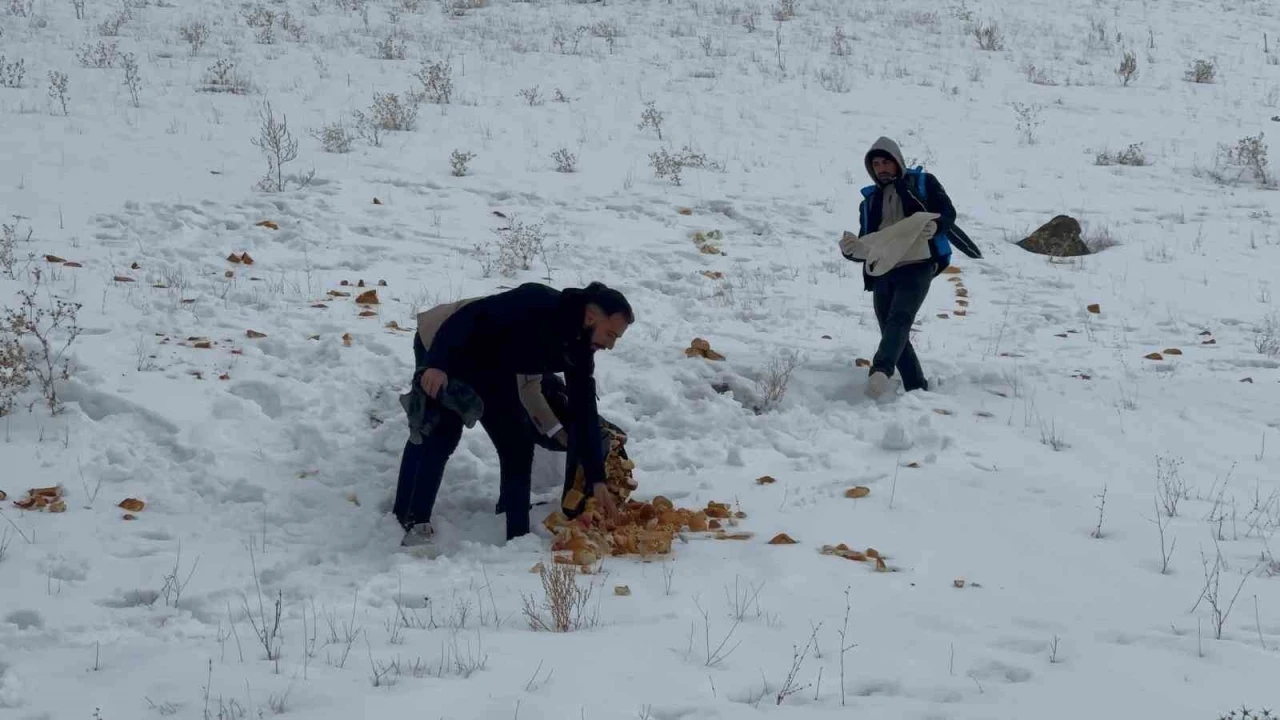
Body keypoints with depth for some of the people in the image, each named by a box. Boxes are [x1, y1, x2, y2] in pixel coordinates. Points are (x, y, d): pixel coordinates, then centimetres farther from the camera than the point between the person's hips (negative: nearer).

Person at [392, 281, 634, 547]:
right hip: (441, 343, -7)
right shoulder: (537, 303, -35)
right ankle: (411, 523, -18)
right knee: (440, 433, -21)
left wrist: (596, 480, -11)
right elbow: (468, 316, -36)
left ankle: (517, 536, 2)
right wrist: (437, 364, -46)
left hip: (491, 367, 7)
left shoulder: (578, 351, -13)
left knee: (517, 443, -2)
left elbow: (585, 415, -9)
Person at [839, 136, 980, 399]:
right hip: (882, 273, 6)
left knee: (899, 319, -26)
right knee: (894, 333, -1)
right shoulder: (870, 200, 24)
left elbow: (948, 213, 3)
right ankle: (917, 390, 2)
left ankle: (881, 370, -47)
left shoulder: (923, 183, 13)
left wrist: (935, 226, -20)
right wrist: (852, 249, -5)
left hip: (917, 267, -6)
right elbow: (866, 245, 20)